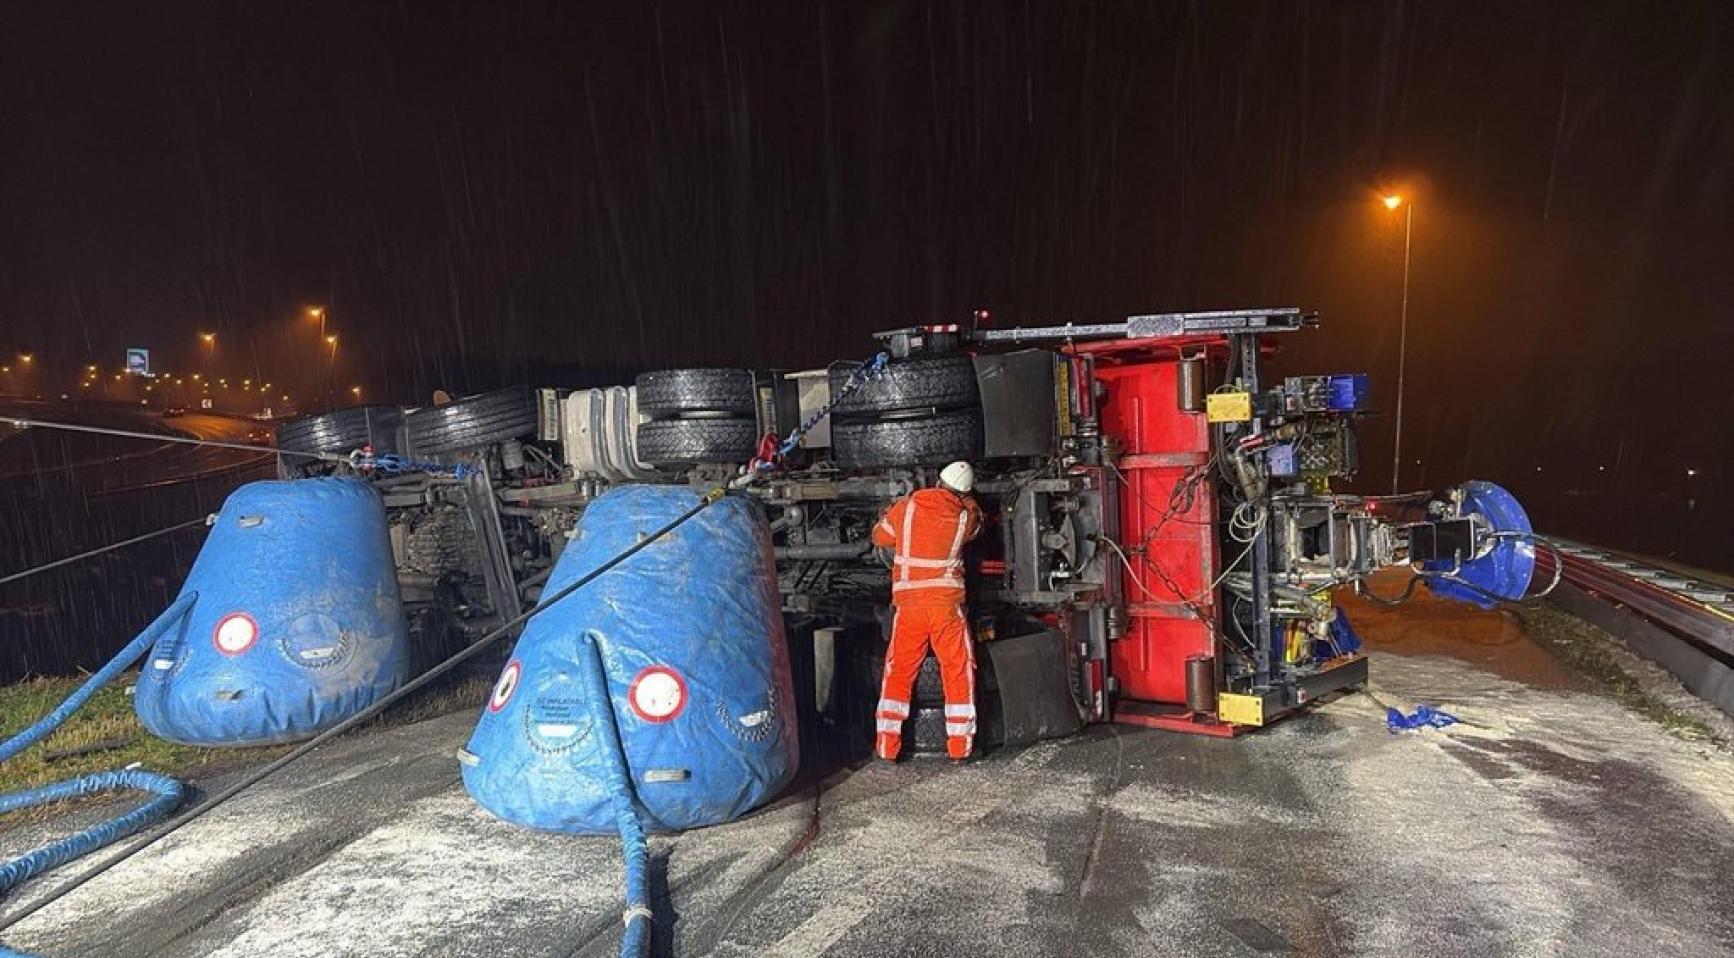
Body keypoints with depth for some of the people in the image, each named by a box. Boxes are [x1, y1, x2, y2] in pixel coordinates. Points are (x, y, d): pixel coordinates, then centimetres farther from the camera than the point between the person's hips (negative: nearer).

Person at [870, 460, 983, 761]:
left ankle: (887, 745, 8)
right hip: (947, 605, -1)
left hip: (908, 604, 1)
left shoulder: (906, 507, 2)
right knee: (959, 672, 10)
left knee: (898, 673, 10)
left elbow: (879, 537, 16)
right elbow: (976, 522, 24)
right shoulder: (965, 516, 0)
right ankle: (959, 745, 11)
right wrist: (967, 502, 35)